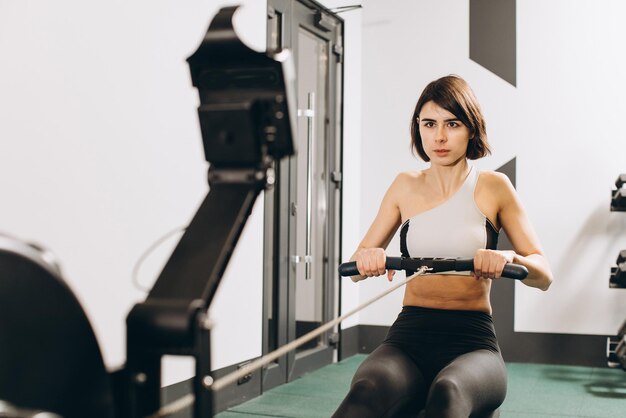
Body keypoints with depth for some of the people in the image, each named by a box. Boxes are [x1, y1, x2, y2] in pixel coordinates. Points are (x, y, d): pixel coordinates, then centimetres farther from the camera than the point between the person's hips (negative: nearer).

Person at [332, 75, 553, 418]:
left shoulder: (493, 187, 5)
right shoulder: (405, 187, 11)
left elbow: (544, 276, 4)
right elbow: (354, 267, 13)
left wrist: (510, 258, -19)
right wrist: (367, 259, -12)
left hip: (472, 341, -1)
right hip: (409, 337, 2)